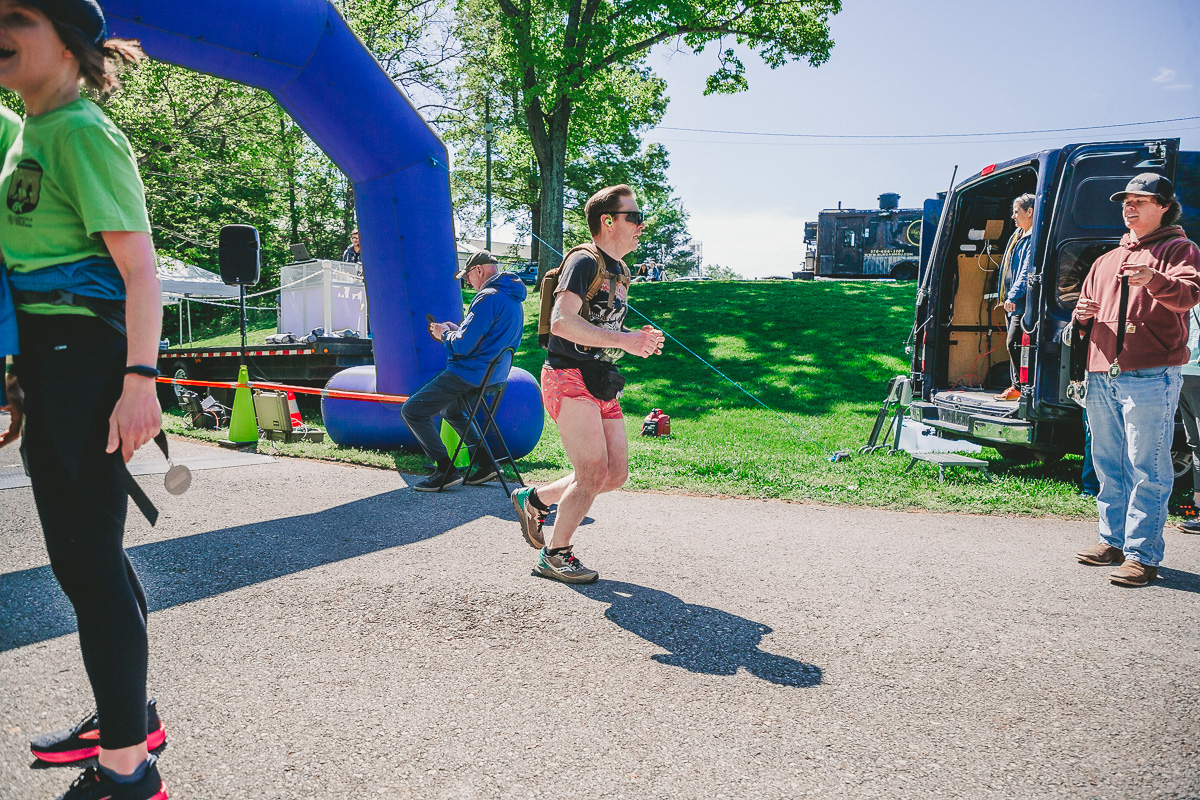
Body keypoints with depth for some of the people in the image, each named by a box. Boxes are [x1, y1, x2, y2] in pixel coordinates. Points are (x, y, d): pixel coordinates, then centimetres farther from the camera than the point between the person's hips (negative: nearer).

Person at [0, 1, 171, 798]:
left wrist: (139, 379, -25)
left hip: (84, 355, -10)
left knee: (87, 554, -7)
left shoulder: (80, 131, -9)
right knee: (79, 548, 16)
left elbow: (140, 268, -17)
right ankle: (125, 716, 33)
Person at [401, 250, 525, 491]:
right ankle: (485, 463, 23)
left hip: (470, 375, -10)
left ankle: (446, 470, -4)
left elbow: (463, 346, -22)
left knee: (411, 411, -3)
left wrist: (444, 334, -1)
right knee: (449, 410, 32)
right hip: (494, 375, 10)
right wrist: (454, 329, 15)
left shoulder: (488, 298, -19)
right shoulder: (513, 300, 12)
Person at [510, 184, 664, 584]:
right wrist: (623, 340, -25)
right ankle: (555, 555, 9)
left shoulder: (620, 273, 19)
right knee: (593, 473, -9)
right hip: (569, 377, -9)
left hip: (601, 384, 9)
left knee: (616, 474, 7)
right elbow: (562, 322, -24)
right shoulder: (584, 261, -11)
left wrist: (638, 341, 9)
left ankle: (534, 499, 25)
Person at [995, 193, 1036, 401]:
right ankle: (1017, 385, 18)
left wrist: (1013, 295, -21)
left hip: (1024, 301, -10)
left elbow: (1027, 271, -19)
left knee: (1014, 342, -13)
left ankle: (1019, 387, -7)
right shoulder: (1018, 234, 17)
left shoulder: (1034, 238, -13)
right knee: (1012, 343, 12)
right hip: (1013, 300, 10)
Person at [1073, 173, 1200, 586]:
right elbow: (1086, 305, 30)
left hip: (1150, 376, -7)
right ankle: (1113, 540, 22)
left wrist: (1155, 281, -36)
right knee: (1108, 464, 12)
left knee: (1147, 470, -7)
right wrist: (1082, 314, 5)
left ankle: (1142, 555, -4)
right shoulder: (1106, 261, 23)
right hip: (1101, 375, 7)